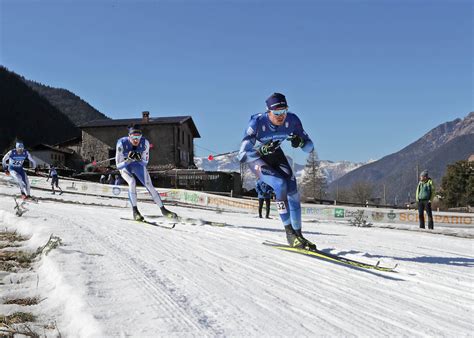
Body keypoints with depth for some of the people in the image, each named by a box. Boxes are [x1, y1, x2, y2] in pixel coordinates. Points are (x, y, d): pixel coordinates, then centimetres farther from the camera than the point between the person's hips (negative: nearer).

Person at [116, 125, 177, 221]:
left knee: (149, 186, -7)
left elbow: (145, 162, -14)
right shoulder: (122, 143, -32)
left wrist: (139, 159, -36)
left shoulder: (145, 143, -26)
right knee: (132, 182, -28)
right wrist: (129, 159, -44)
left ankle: (163, 210, 4)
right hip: (124, 166, -2)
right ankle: (135, 211, -18)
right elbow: (118, 165, -27)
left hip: (139, 165, 2)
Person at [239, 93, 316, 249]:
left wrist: (300, 141, -38)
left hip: (275, 155, 4)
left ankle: (298, 234, 4)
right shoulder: (257, 122, -34)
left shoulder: (292, 120, -23)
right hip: (255, 158, -4)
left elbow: (309, 147, -17)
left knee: (293, 191, -9)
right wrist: (263, 149, -50)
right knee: (280, 184, -26)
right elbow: (243, 155, -36)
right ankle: (289, 231, -16)